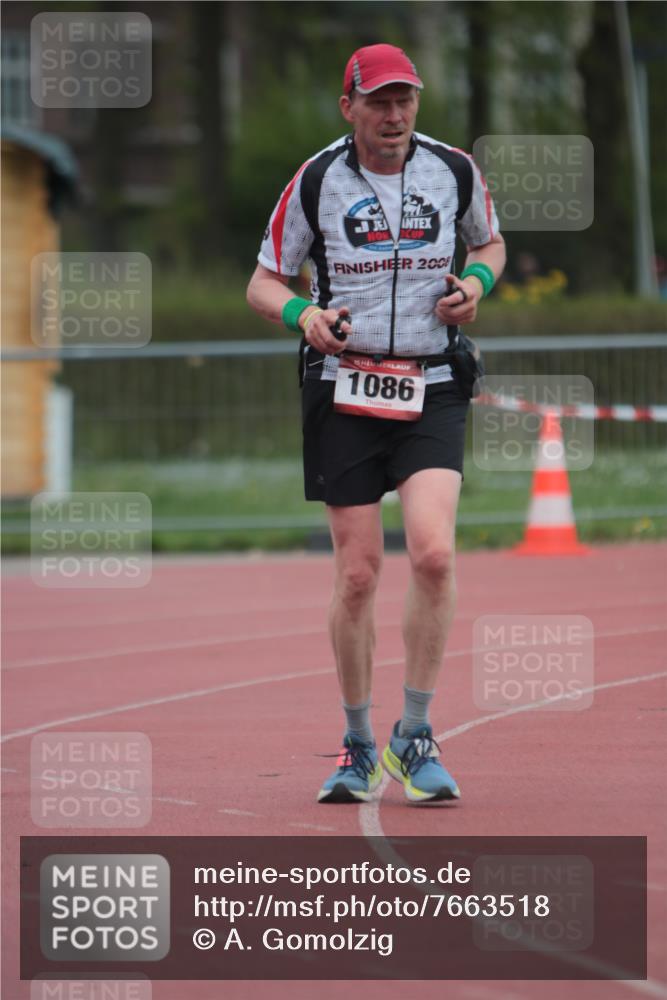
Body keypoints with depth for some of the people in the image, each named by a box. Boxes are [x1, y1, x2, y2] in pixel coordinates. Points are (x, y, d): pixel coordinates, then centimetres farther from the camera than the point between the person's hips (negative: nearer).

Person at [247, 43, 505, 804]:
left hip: (432, 390, 0)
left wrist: (477, 281, -1)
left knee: (433, 553, -18)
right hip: (344, 391, 0)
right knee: (357, 575, -2)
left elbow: (489, 241, 21)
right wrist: (301, 313, -16)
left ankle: (414, 735, -3)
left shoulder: (454, 172, 2)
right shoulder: (315, 182, -2)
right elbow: (263, 283, 6)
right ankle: (358, 746, 16)